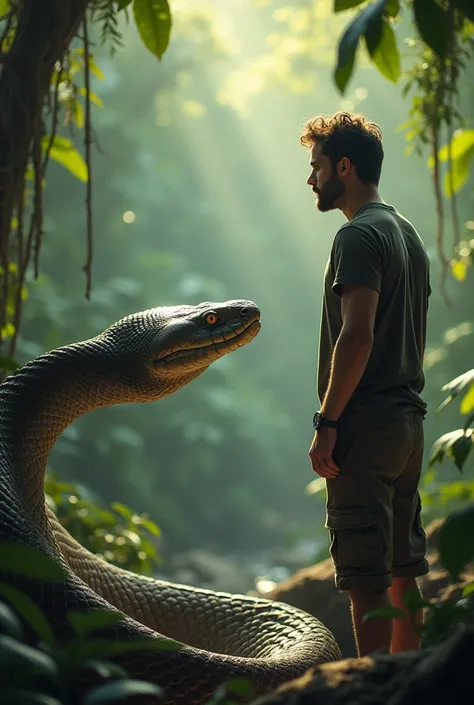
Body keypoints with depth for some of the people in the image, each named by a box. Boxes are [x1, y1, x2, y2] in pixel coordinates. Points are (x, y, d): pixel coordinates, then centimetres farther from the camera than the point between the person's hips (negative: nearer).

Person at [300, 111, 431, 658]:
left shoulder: (359, 235, -12)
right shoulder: (408, 233, 18)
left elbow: (358, 335, -21)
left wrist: (327, 422, -18)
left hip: (365, 426, -10)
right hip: (408, 421, 10)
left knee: (365, 576, -7)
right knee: (403, 571, 13)